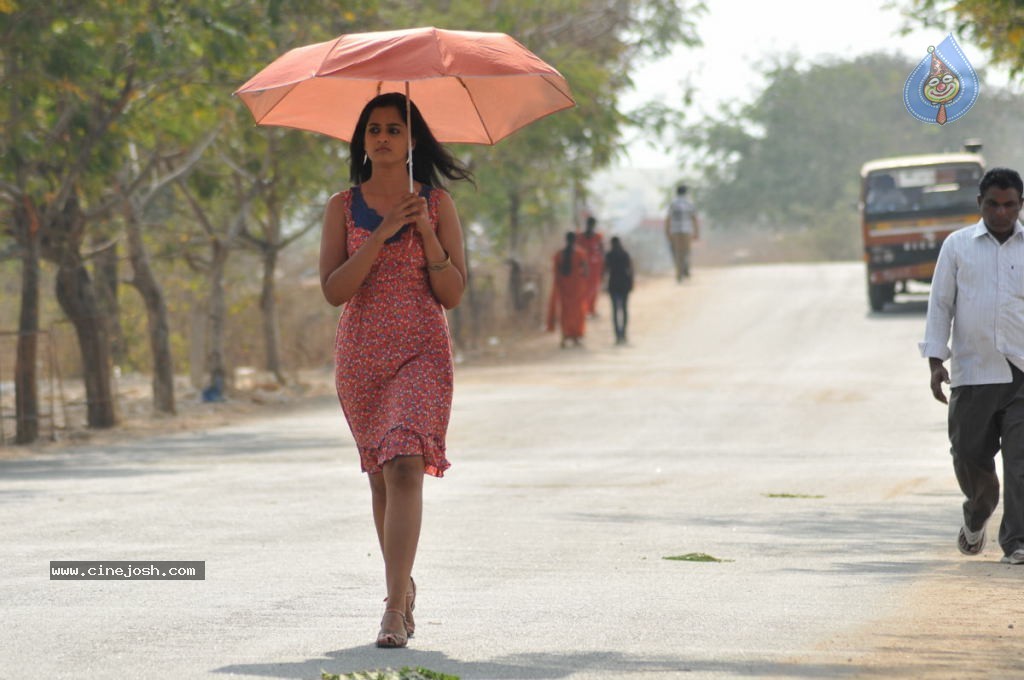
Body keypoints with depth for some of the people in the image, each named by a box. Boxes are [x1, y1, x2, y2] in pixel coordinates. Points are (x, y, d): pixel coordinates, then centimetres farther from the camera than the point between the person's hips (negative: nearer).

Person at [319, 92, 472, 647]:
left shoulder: (437, 204, 3)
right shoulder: (343, 207, 5)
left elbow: (453, 293, 0)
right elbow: (333, 289, -6)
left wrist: (427, 233, -12)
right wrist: (381, 235, -14)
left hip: (422, 353, -3)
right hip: (361, 354, 3)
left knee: (405, 467, -19)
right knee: (380, 476, 10)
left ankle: (395, 606, -25)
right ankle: (404, 586, 31)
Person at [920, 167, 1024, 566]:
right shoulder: (957, 246, 7)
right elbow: (940, 304, 7)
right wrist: (935, 360, -1)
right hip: (973, 371, 1)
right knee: (970, 454, 5)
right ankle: (977, 517, 33)